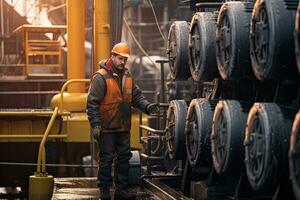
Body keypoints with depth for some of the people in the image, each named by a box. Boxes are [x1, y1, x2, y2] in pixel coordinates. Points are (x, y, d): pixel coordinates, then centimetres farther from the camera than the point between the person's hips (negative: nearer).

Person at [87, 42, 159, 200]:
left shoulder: (127, 76, 11)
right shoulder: (101, 77, -12)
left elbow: (136, 96, 14)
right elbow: (92, 103, -15)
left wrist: (148, 107, -4)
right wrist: (95, 124, -21)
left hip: (124, 127, 7)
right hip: (107, 128, -7)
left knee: (124, 158, 11)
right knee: (106, 159, 1)